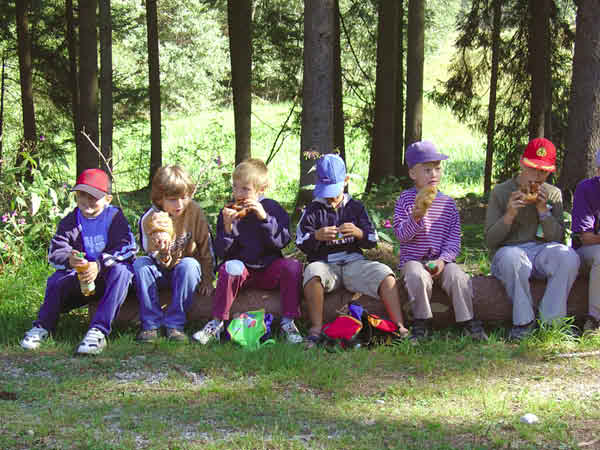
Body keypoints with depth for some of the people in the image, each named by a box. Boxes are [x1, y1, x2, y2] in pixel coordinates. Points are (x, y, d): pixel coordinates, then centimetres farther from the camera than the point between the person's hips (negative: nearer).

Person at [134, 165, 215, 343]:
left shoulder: (194, 211, -11)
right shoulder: (149, 219, -13)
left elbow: (206, 245, -2)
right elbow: (162, 263, -14)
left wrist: (207, 279, -2)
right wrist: (163, 253, -38)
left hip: (186, 273, 0)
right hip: (161, 273, 1)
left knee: (189, 264, -33)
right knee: (140, 263, -28)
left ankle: (174, 324, -28)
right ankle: (151, 325, -24)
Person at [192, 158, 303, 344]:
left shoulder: (272, 208, 1)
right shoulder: (228, 212, 2)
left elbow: (281, 242, -10)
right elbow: (221, 253, -3)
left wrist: (264, 217, -21)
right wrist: (227, 227, -19)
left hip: (269, 270, 0)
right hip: (242, 270, 0)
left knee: (292, 265, -27)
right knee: (231, 267, -33)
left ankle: (288, 322, -19)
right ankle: (217, 323, -26)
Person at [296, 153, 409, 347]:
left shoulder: (355, 207, 14)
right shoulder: (313, 210, 9)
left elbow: (372, 240, 10)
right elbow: (301, 243, 2)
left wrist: (359, 233, -13)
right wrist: (317, 236, -19)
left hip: (354, 262, 2)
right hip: (325, 264, -2)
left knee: (385, 273, -24)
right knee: (312, 271, -37)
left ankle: (399, 327, -26)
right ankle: (316, 329, -32)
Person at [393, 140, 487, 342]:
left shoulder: (448, 203, 8)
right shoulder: (406, 199, 2)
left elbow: (454, 239, 5)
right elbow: (401, 235, -8)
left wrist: (443, 260, -12)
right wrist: (417, 215, -25)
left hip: (441, 260, 2)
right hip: (413, 260, -2)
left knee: (458, 277, -28)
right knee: (417, 277, -34)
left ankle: (468, 322, -12)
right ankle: (421, 324, -17)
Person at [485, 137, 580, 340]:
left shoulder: (554, 194, 11)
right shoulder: (500, 192, 3)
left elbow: (557, 237, 3)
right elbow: (490, 240, -1)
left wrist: (543, 209, -10)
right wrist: (510, 214, -17)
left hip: (542, 251, 2)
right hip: (510, 250, -2)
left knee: (569, 256, -30)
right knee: (511, 257, -39)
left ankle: (551, 322, -21)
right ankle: (524, 321, -24)